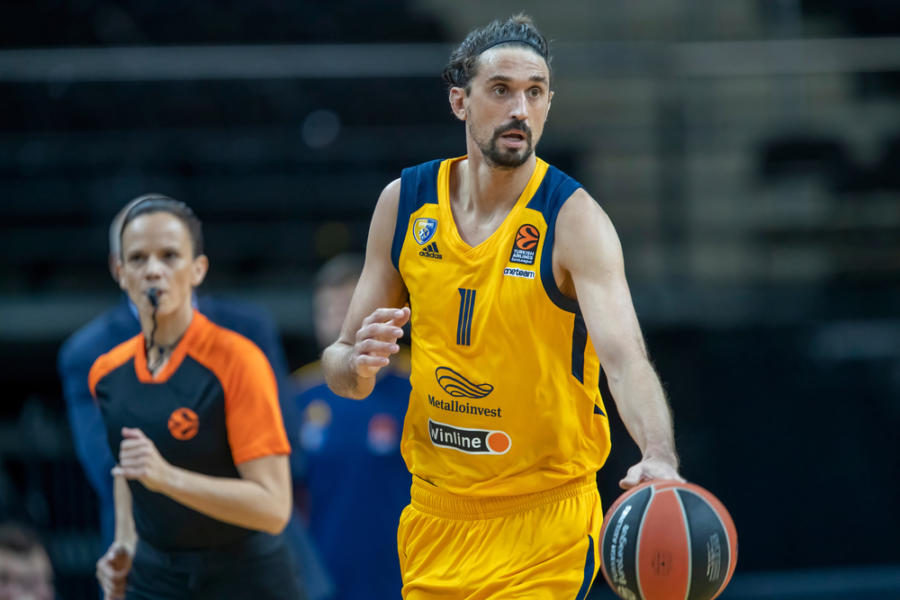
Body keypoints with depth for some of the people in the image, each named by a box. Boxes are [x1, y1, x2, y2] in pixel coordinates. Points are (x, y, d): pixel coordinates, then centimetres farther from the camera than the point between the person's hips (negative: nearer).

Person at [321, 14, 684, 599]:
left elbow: (625, 357, -28)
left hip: (544, 527, -5)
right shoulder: (404, 203, 1)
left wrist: (659, 458, -48)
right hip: (434, 515, 5)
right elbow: (340, 366, 8)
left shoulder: (573, 219, -13)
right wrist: (357, 364, -17)